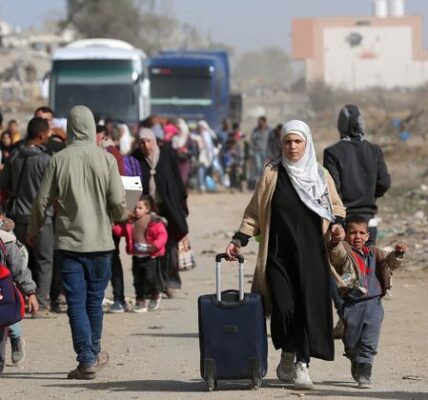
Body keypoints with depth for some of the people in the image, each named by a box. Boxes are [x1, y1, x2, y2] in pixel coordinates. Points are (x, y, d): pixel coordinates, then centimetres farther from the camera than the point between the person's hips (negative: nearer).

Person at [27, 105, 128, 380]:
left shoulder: (58, 160, -5)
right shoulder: (106, 159, -6)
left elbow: (42, 201, -1)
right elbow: (119, 202, -6)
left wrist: (33, 231, 17)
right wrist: (122, 216, 18)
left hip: (68, 242, -1)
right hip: (100, 242, 1)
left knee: (76, 302, 1)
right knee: (95, 300, 14)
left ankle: (86, 360, -3)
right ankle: (94, 353, 28)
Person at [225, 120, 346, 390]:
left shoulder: (321, 175, 9)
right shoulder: (272, 175, 6)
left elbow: (336, 205, 18)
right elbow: (254, 212, 8)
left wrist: (337, 223, -3)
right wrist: (239, 240, -2)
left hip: (312, 255, 1)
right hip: (279, 255, -1)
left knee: (309, 308, -7)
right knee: (284, 307, -11)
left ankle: (302, 366, 0)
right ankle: (287, 356, 13)